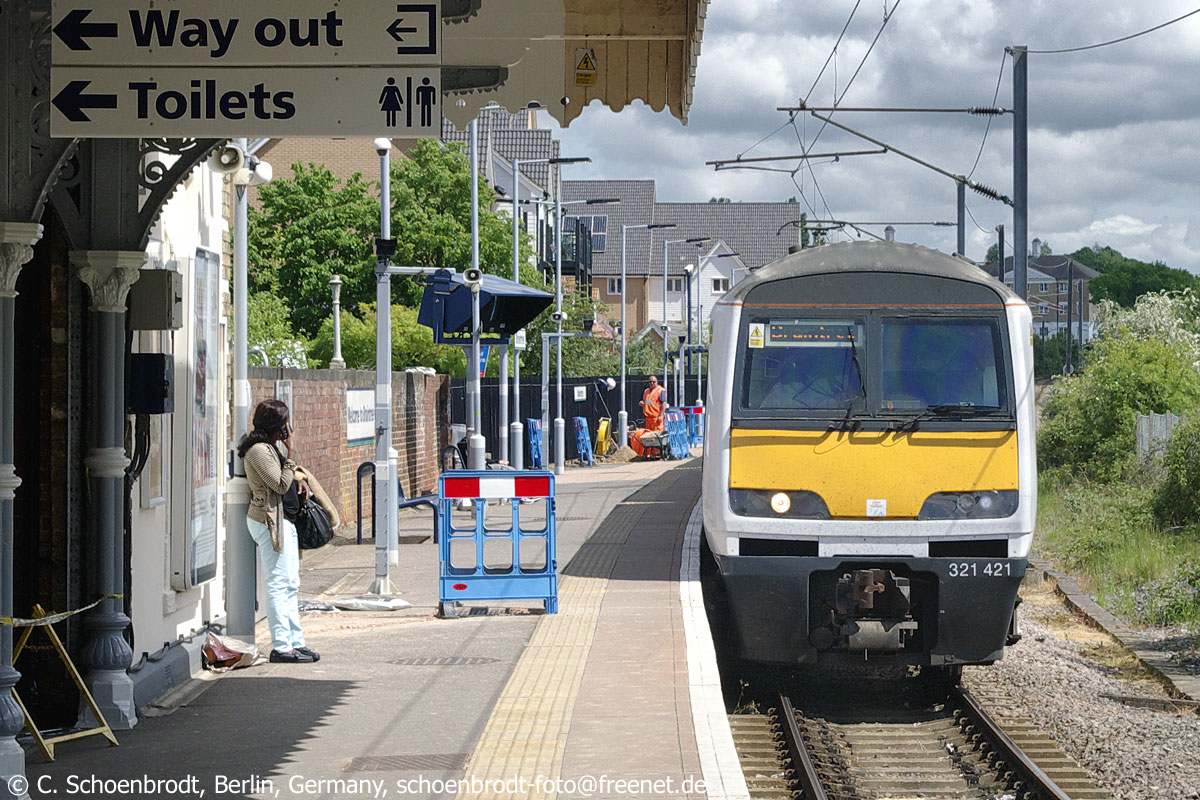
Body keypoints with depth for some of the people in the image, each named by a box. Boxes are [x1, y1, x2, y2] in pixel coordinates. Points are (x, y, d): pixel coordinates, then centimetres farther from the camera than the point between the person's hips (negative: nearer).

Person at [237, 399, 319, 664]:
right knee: (279, 584, -9)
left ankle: (295, 642, 16)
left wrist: (299, 480, 10)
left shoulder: (271, 447, 14)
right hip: (269, 520, -11)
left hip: (284, 520, 11)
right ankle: (281, 647, -7)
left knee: (291, 584, 12)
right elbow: (281, 485, -19)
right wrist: (290, 452, -16)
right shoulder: (259, 450, -16)